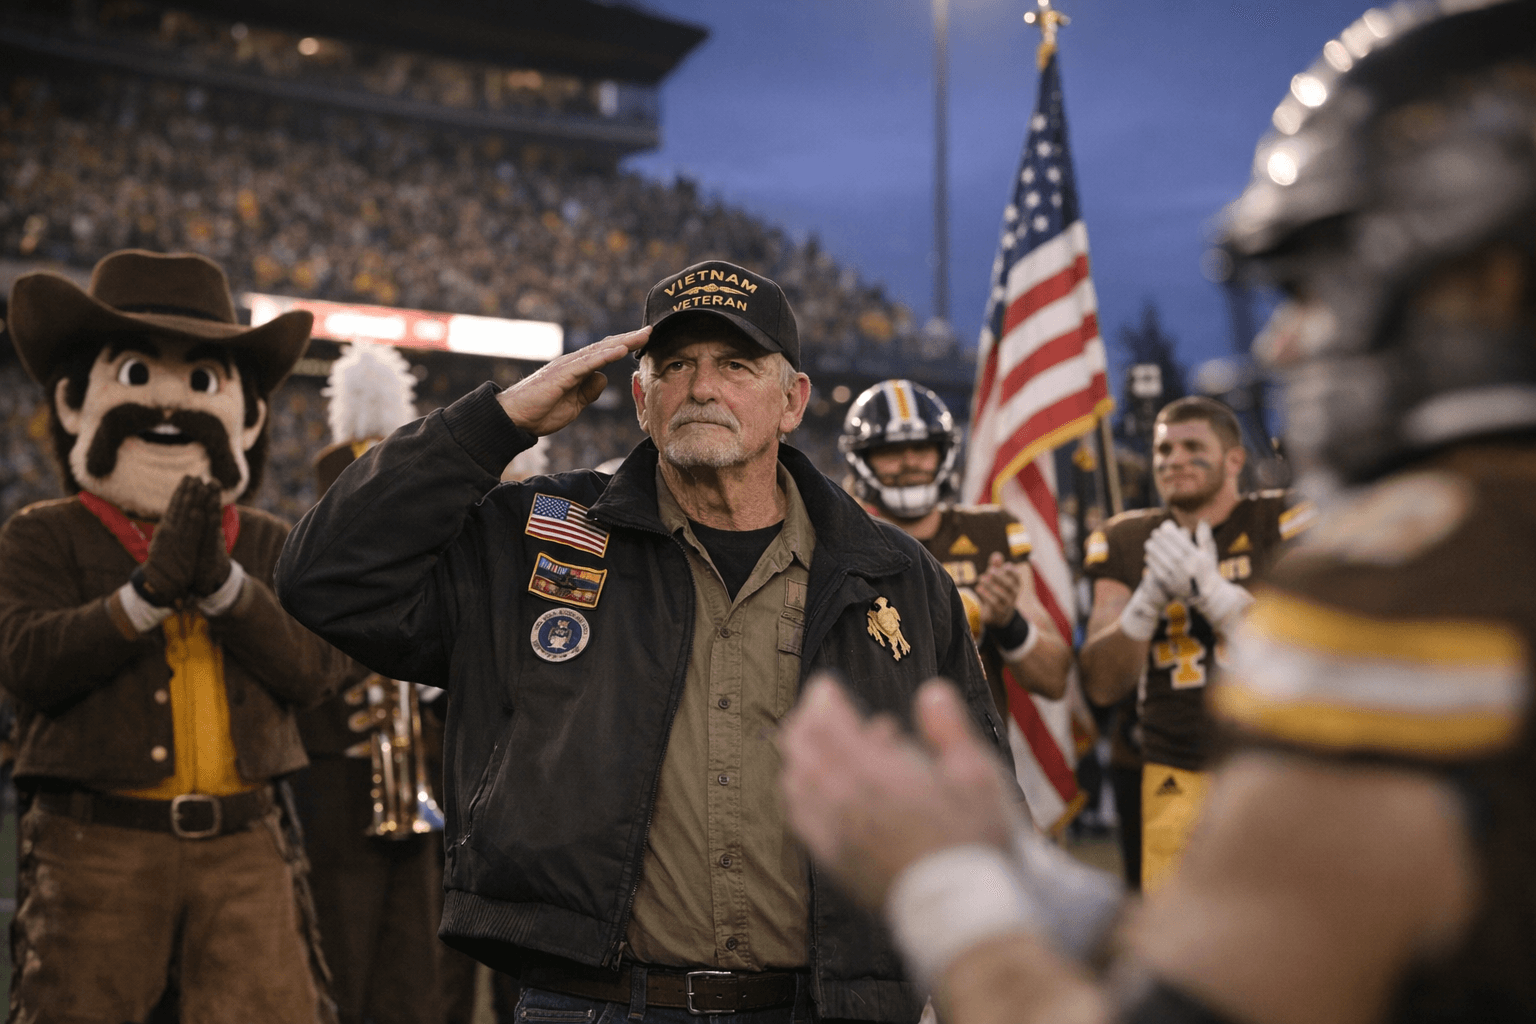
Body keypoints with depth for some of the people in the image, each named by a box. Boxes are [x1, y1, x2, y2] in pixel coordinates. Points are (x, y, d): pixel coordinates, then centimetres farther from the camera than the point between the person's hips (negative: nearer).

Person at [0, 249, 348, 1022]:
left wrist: (224, 582, -17)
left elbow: (314, 668, -4)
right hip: (97, 842, -2)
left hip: (245, 844, 2)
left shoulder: (269, 545, 11)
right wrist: (149, 590, -21)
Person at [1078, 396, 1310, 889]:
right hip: (1177, 778, 2)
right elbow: (1102, 685, 3)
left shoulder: (1284, 524, 1)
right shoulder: (1127, 543, 9)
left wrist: (1211, 590, -20)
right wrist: (1149, 599, -12)